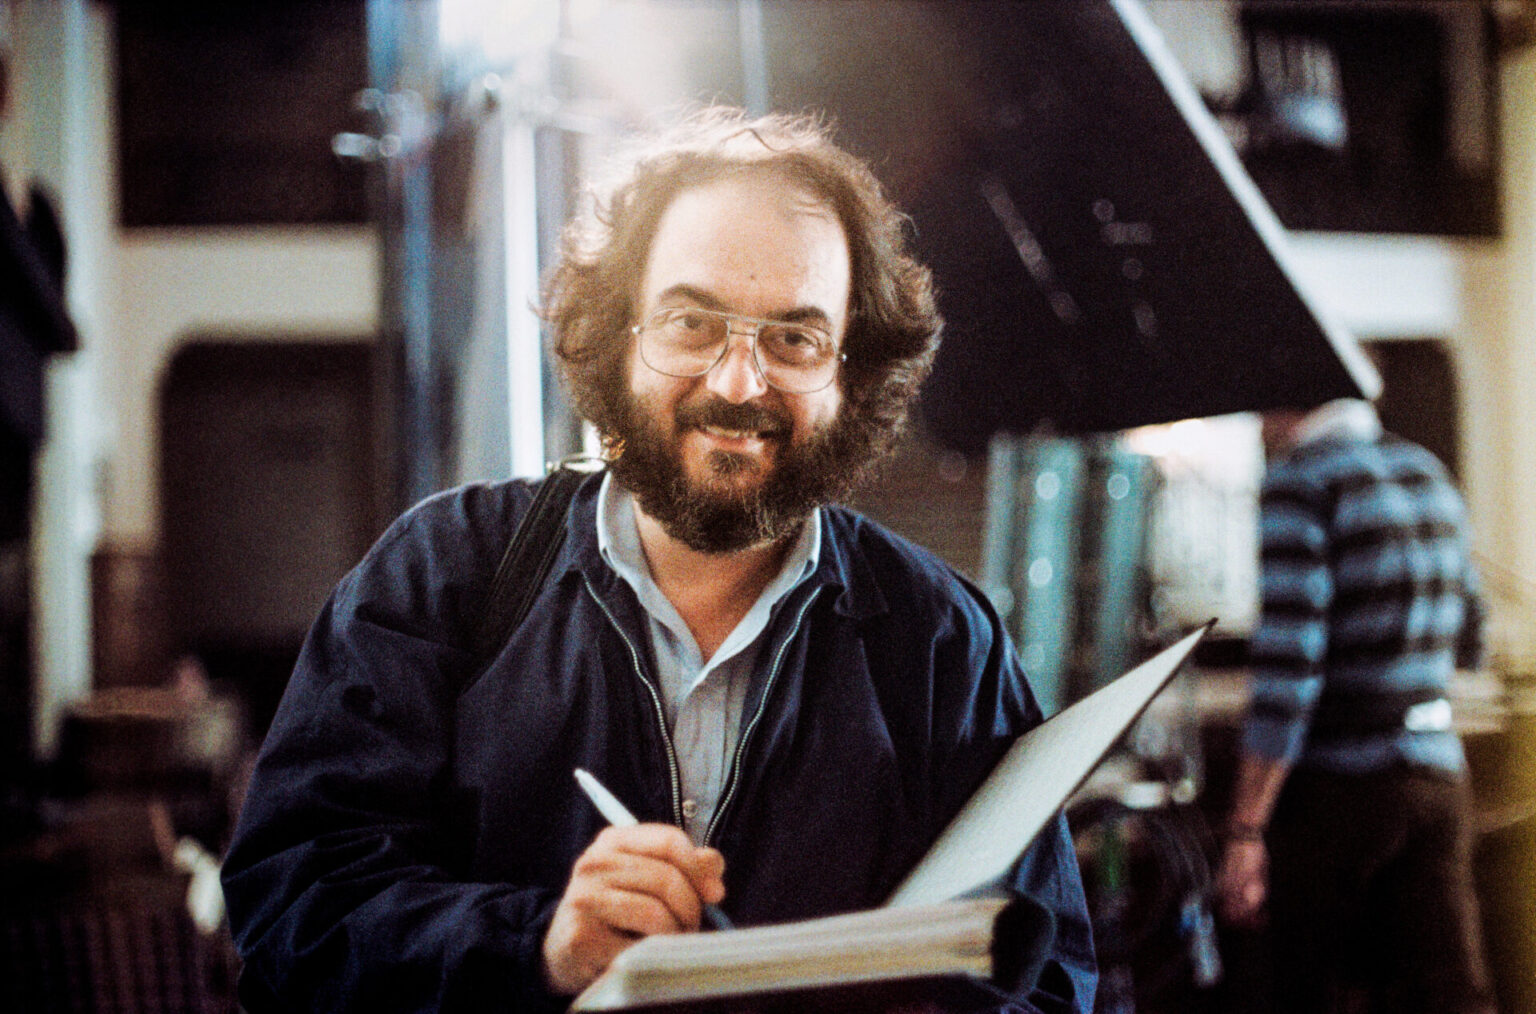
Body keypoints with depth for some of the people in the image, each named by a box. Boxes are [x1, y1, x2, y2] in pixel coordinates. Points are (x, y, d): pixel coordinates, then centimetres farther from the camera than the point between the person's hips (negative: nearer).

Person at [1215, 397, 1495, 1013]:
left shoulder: (1299, 482, -11)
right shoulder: (1425, 470, 13)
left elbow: (1286, 666, -19)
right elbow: (1467, 643, 22)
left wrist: (1244, 833, -17)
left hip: (1336, 784, -6)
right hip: (1438, 775, 6)